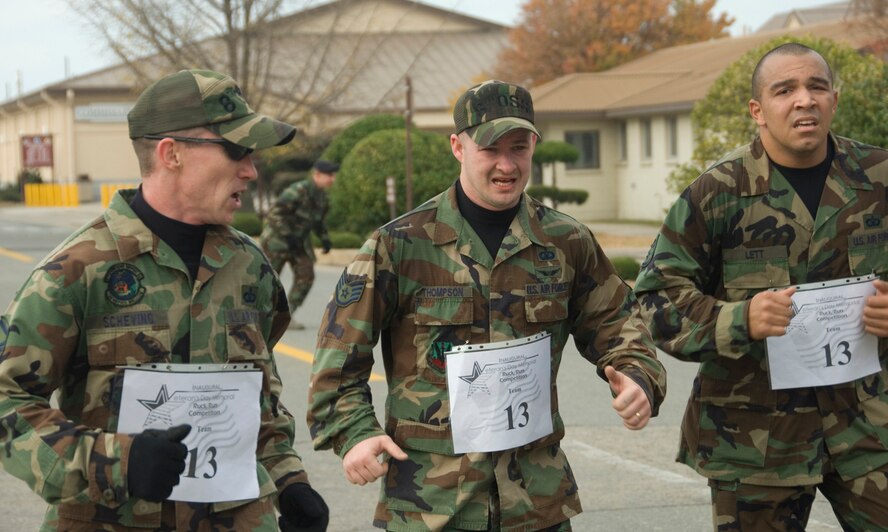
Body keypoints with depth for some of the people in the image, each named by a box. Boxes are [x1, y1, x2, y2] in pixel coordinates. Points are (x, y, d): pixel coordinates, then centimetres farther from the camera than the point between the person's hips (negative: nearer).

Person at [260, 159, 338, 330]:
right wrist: (288, 236, -29)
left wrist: (325, 238, 3)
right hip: (278, 236, -7)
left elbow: (318, 220, 18)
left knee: (306, 276, -9)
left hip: (299, 239, 7)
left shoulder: (321, 195, 1)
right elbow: (275, 213, -27)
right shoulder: (298, 190, -26)